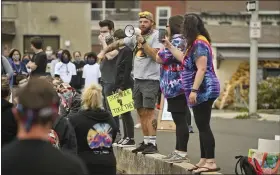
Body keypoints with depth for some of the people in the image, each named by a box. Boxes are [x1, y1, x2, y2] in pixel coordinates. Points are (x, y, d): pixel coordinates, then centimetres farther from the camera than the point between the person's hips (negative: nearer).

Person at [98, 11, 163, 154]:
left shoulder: (156, 36, -7)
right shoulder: (136, 36, 13)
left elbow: (155, 56, -17)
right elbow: (119, 43, 21)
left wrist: (143, 42, -20)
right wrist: (104, 51, 16)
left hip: (151, 80, -7)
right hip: (137, 79, 7)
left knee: (149, 112, -12)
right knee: (141, 112, 8)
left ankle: (153, 143, -13)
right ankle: (146, 142, 13)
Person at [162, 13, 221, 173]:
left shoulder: (199, 44, -16)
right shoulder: (196, 43, 17)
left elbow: (201, 69, -23)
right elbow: (185, 59, 29)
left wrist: (194, 90, -25)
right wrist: (169, 46, 31)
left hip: (203, 90, -11)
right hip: (202, 91, 11)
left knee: (204, 126, -10)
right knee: (202, 126, 11)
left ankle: (211, 162, -9)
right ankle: (204, 160, 14)